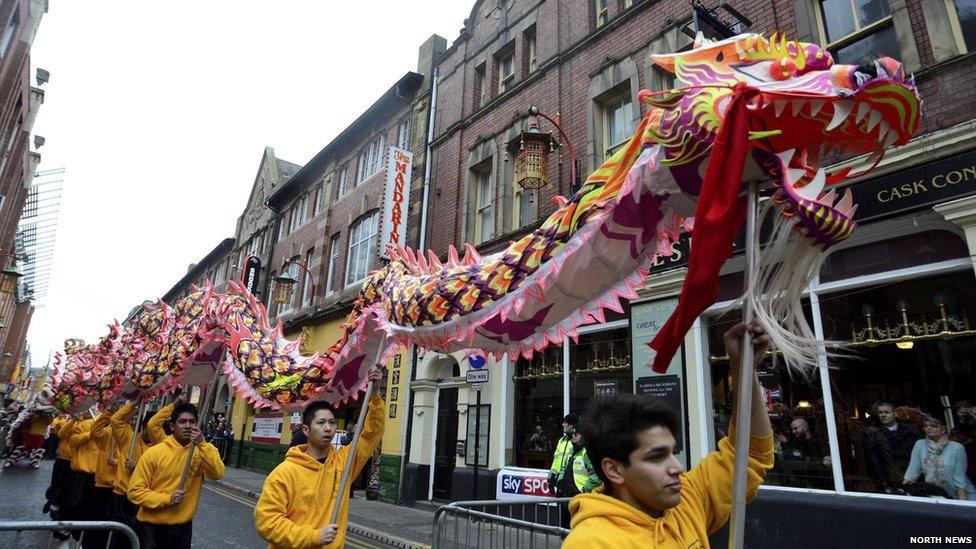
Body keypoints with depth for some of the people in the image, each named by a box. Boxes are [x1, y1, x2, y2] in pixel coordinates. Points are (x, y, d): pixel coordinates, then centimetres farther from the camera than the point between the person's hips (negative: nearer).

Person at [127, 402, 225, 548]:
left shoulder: (202, 451, -4)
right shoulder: (154, 452, -10)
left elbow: (217, 474, -20)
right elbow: (135, 491, -7)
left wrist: (202, 444, -26)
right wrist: (166, 499, -18)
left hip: (184, 526, 2)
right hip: (153, 527, -2)